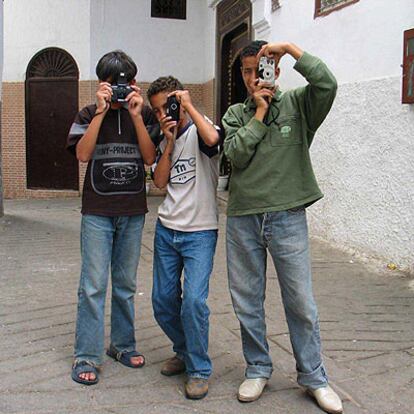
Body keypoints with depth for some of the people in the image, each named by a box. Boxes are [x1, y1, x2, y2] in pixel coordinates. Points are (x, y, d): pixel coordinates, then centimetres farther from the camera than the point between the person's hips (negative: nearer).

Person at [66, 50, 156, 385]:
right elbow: (82, 154, -12)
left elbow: (150, 157, -6)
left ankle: (123, 344, 27)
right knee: (93, 285, -3)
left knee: (126, 283, 12)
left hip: (133, 211, 2)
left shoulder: (144, 114, 5)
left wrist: (136, 115, -12)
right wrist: (102, 111, -15)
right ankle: (87, 356, 6)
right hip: (97, 210, -2)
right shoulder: (89, 114, 3)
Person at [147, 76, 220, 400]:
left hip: (200, 232, -6)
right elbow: (160, 181, 4)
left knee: (193, 299, -16)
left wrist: (189, 106, -16)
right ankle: (185, 352, 32)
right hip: (167, 229, 7)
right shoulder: (165, 138, 13)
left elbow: (212, 139, -30)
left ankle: (199, 370, 3)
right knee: (163, 301, 9)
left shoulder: (199, 129, -5)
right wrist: (170, 142, -4)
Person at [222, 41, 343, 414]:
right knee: (247, 301, 10)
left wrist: (291, 48, -11)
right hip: (242, 218, 3)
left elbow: (327, 84, -16)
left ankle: (314, 377, 21)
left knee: (301, 303, 4)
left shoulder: (297, 104, 4)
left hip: (288, 217, -2)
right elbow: (236, 155, -5)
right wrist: (259, 113, -6)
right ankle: (258, 369, 28)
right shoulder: (235, 114, 10)